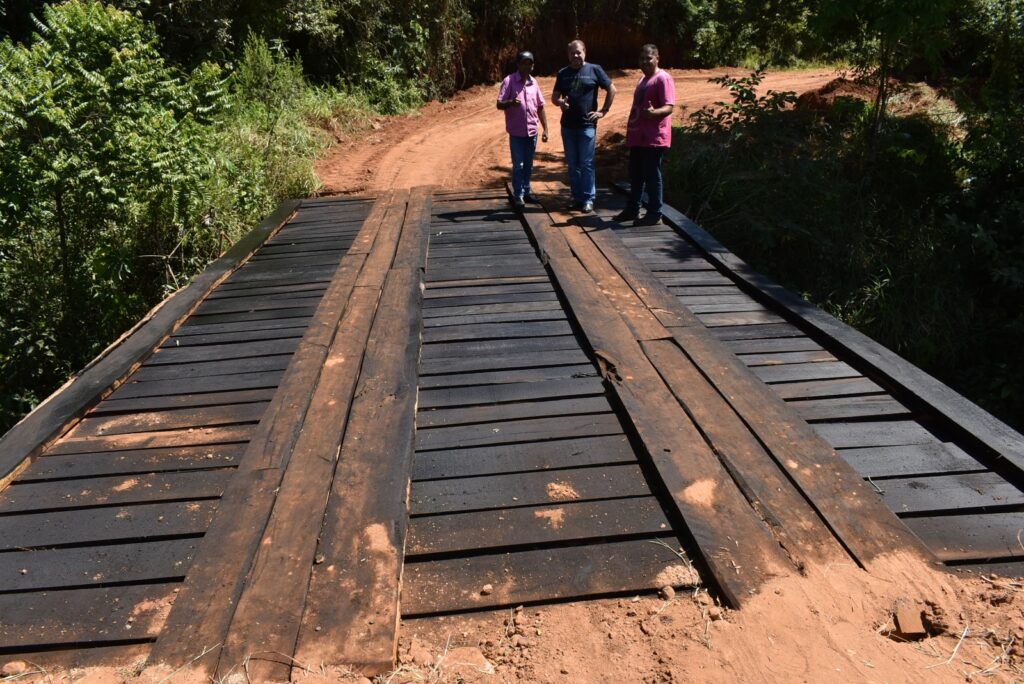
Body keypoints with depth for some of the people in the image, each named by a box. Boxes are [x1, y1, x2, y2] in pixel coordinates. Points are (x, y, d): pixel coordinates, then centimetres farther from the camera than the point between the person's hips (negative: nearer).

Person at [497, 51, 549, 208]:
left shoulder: (533, 82, 9)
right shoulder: (509, 81, -6)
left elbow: (540, 107, 14)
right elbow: (499, 104, -11)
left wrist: (545, 128, 11)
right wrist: (511, 103, -33)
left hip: (532, 131, 5)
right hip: (516, 132, -5)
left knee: (529, 164, 13)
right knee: (518, 165, -2)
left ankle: (526, 191, 25)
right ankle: (518, 195, 7)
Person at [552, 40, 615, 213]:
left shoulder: (594, 70, 0)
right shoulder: (563, 73, 10)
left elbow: (612, 90, 3)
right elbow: (554, 96, 13)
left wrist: (603, 111, -1)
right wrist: (560, 102, -9)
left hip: (587, 125, -4)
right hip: (568, 125, 4)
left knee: (587, 164, -3)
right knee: (573, 164, 9)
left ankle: (588, 199, 4)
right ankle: (577, 198, 17)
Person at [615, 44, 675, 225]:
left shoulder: (663, 78, -12)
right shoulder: (644, 79, 18)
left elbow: (669, 107, -21)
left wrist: (653, 112, -41)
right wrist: (631, 131, 22)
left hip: (654, 139, -9)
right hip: (638, 137, 9)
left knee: (652, 176, -4)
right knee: (635, 175, 15)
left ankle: (654, 214, 3)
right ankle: (632, 210, 27)